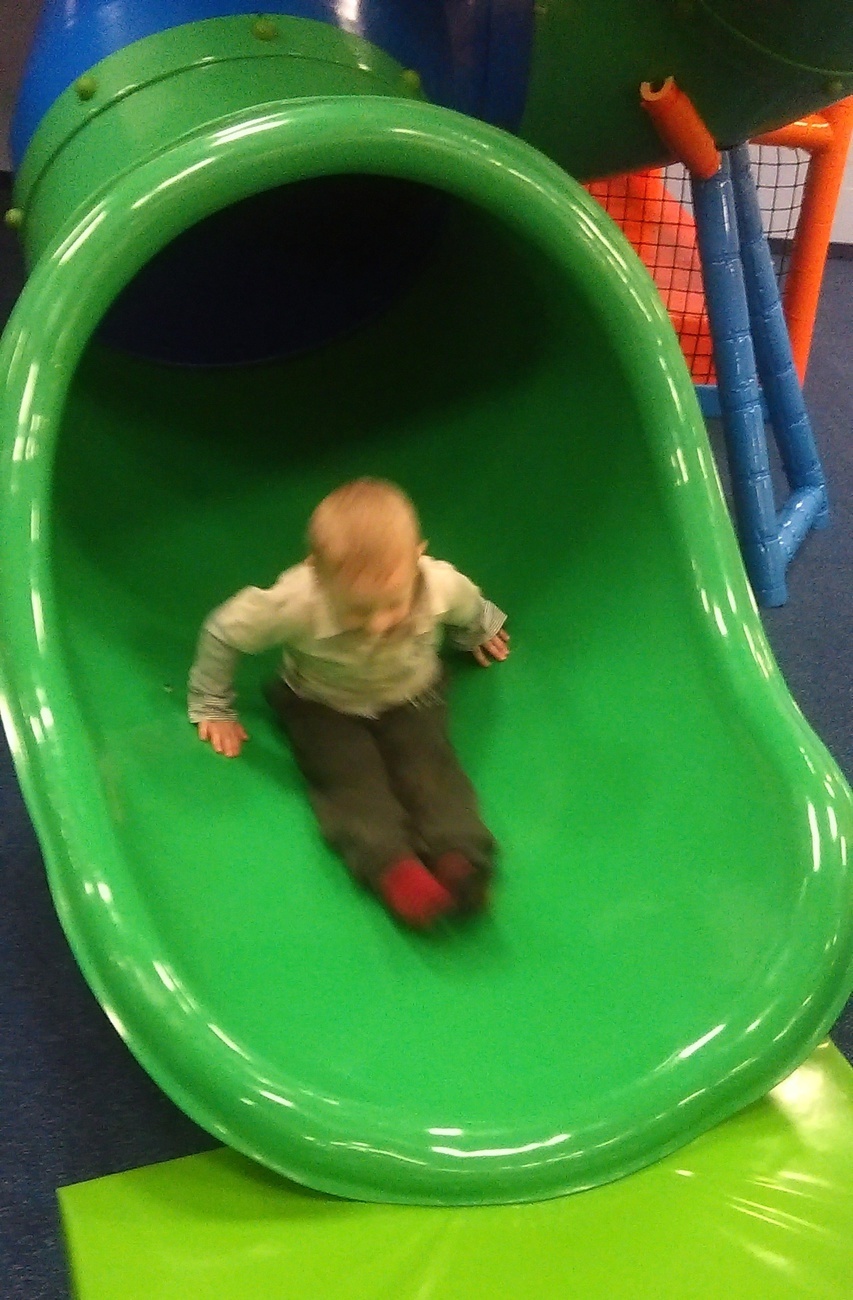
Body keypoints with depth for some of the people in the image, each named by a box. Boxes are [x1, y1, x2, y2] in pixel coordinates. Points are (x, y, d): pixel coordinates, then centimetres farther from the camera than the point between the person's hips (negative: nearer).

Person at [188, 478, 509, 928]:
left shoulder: (443, 585, -30)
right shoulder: (296, 603, -36)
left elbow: (471, 608, -2)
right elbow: (223, 632, -18)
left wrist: (479, 634, 22)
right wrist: (213, 710, -5)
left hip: (412, 696, 1)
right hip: (322, 706, -1)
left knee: (429, 764, -24)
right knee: (349, 773, -26)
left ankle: (459, 856, -38)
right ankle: (395, 870, -42)